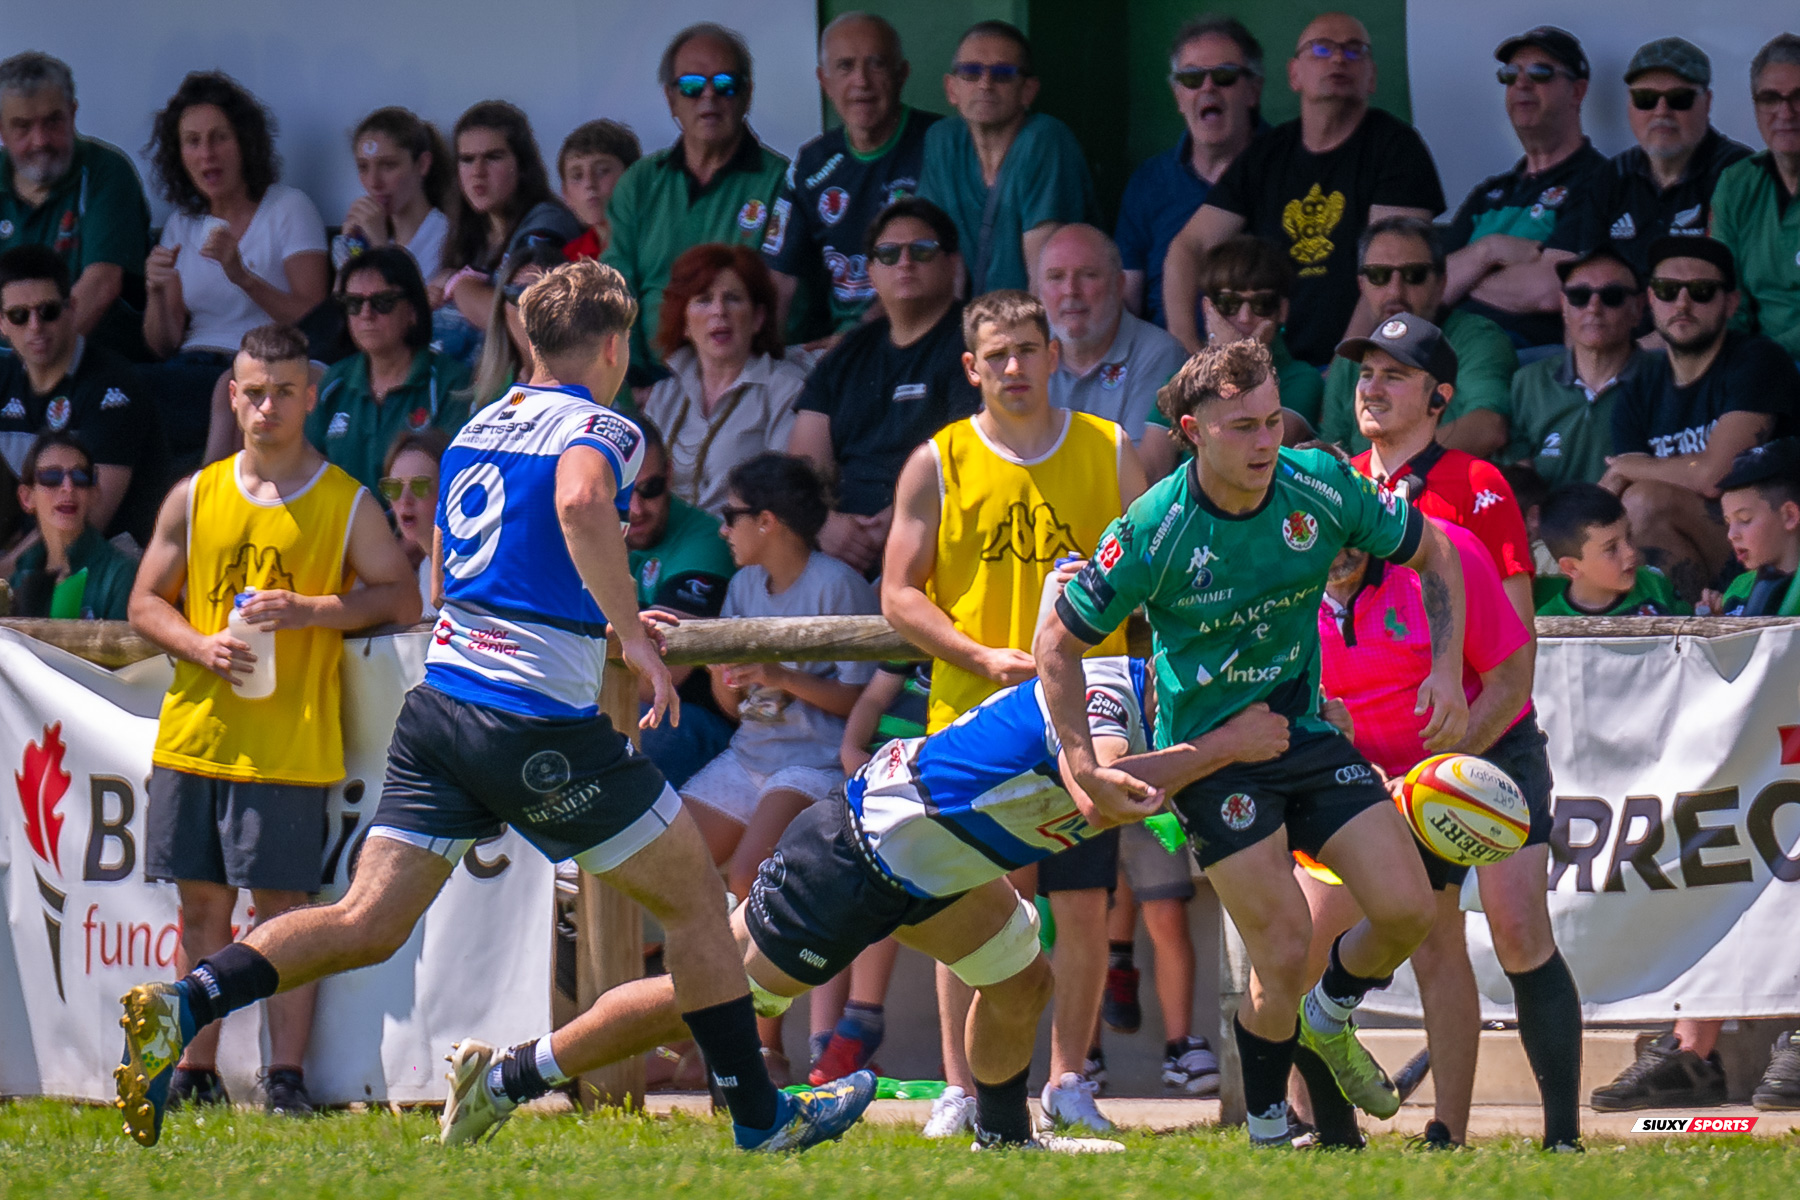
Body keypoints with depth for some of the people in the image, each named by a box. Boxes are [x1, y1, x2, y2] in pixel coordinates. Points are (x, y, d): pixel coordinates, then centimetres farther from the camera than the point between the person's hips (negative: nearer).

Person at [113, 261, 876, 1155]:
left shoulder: (475, 431, 18)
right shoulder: (596, 430, -7)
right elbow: (581, 503, -31)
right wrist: (630, 633, -26)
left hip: (441, 699, 7)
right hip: (540, 726, -7)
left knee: (367, 925, 1)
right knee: (695, 898, 8)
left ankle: (185, 1004, -19)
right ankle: (759, 1115, 13)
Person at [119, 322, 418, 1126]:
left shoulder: (346, 504, 2)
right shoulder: (195, 496, 10)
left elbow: (401, 599, -1)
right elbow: (146, 603, 12)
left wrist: (312, 612, -15)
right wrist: (202, 646, -7)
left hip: (290, 748, -3)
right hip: (195, 729, 3)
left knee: (282, 905, -5)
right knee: (202, 904, 7)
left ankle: (285, 1077, -4)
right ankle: (193, 1073, 13)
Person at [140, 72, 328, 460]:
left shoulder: (289, 209, 5)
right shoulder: (182, 224, 20)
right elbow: (163, 346, 13)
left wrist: (244, 277, -21)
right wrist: (157, 293, -8)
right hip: (192, 368, 5)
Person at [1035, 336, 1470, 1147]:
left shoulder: (1320, 488, -11)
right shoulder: (1152, 533, -20)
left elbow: (1432, 555, 5)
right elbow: (1058, 642, -9)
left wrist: (1446, 670, -6)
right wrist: (1085, 770, -13)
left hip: (1305, 726, 4)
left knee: (1407, 909, -8)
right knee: (1284, 951, -12)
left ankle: (1329, 1018, 26)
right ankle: (1267, 1131, 10)